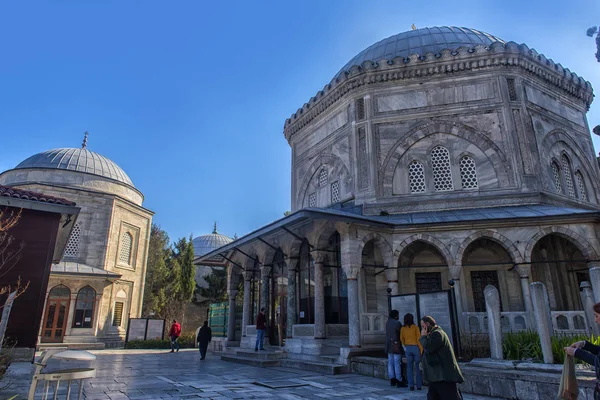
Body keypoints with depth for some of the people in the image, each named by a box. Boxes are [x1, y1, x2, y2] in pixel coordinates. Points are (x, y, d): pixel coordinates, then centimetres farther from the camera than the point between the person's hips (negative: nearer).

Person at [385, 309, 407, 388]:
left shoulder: (387, 323, 8)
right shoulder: (397, 323, -15)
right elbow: (401, 332, -8)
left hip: (389, 345, 8)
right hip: (396, 345, -7)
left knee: (390, 363, 10)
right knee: (397, 363, -4)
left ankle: (392, 380, 16)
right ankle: (399, 382, 0)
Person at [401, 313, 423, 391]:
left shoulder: (403, 328, 1)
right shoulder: (415, 327, -9)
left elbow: (402, 339, 9)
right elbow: (418, 339, -11)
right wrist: (422, 349, -5)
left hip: (408, 348, 3)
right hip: (416, 347, -3)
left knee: (410, 368, 10)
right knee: (418, 367, 9)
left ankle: (411, 385, 8)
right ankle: (419, 385, 10)